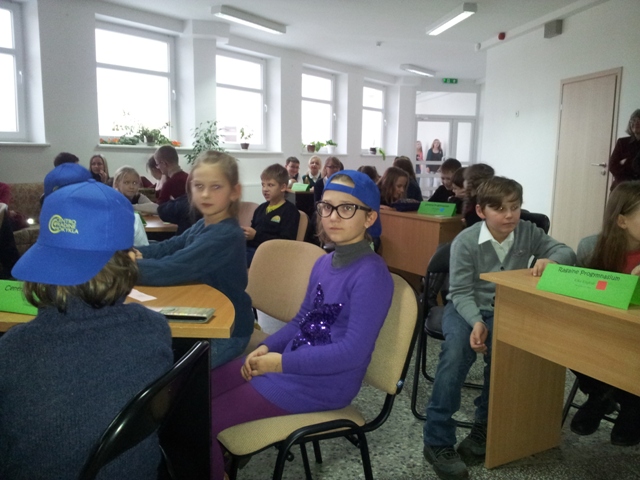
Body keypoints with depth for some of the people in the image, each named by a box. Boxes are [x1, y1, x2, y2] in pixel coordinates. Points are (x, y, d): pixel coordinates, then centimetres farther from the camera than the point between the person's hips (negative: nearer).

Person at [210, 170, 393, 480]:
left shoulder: (371, 274, -21)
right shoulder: (324, 262, 6)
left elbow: (353, 351, -24)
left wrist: (283, 362, -20)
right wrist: (266, 348, -2)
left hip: (324, 382, -8)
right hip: (291, 360, 8)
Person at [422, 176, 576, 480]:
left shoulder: (528, 232, 0)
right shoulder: (465, 241, -13)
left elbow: (567, 252, 4)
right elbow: (461, 292, -13)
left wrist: (550, 260, -21)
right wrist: (477, 322, -32)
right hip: (465, 308, -2)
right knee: (458, 347, -34)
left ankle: (484, 428, -6)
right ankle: (438, 440, -24)